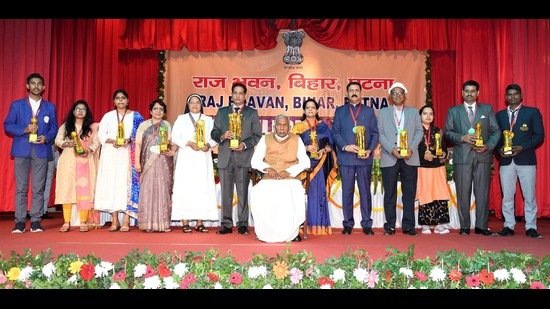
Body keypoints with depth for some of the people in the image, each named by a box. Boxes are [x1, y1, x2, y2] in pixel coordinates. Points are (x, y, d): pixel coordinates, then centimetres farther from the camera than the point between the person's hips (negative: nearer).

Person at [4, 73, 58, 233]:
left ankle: (36, 221, 6)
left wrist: (46, 138, -11)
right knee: (20, 188, 1)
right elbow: (7, 125, 6)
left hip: (41, 151, 0)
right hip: (22, 150, 0)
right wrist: (24, 129, -11)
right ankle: (20, 221, 6)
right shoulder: (16, 105, 10)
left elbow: (54, 128, 9)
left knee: (38, 188, 0)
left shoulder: (50, 107, 12)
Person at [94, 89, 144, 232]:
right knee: (111, 184, -2)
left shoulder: (135, 116, 8)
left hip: (128, 155, -2)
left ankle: (126, 221, -7)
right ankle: (114, 221, 3)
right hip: (110, 155, 2)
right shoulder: (108, 116, 14)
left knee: (127, 183, -7)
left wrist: (129, 140, -16)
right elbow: (101, 134, 5)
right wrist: (112, 141, -13)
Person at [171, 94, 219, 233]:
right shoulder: (181, 119, 11)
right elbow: (175, 137, 2)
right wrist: (189, 143, -13)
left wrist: (208, 145, -12)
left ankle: (200, 222, 0)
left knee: (202, 188, -3)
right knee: (185, 187, -6)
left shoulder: (208, 120, 16)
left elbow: (215, 137, 9)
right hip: (186, 158, -2)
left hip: (203, 159, 2)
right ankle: (185, 222, -5)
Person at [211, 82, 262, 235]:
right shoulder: (221, 112, 17)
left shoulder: (252, 113, 11)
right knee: (225, 192, 4)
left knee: (243, 192, -2)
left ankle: (243, 224, 4)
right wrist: (222, 136, -9)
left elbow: (257, 135, 4)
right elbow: (214, 132, 12)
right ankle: (226, 224, 10)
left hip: (243, 157, -2)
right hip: (225, 157, 2)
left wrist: (244, 145, -11)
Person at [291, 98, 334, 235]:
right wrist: (306, 148, -14)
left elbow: (330, 144, 10)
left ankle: (318, 225, 4)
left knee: (318, 193, -2)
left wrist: (323, 150, -10)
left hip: (319, 165, 1)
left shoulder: (323, 126, 13)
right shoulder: (298, 126, 9)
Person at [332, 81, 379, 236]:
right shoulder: (340, 111, 11)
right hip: (346, 157, 0)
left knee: (365, 191, 3)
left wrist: (370, 150, -8)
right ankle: (348, 224, 10)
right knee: (347, 191, 3)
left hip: (364, 157, 0)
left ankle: (367, 224, 9)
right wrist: (345, 146, -11)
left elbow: (375, 133, 7)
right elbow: (335, 132, 4)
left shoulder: (369, 111, 12)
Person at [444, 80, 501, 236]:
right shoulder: (453, 111, 12)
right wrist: (462, 138, -10)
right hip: (462, 157, 0)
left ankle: (482, 226, 8)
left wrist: (488, 146, -7)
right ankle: (464, 227, 9)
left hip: (483, 156, 1)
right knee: (463, 193, 1)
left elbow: (496, 131, 9)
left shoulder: (487, 109, 13)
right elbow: (447, 132, 6)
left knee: (482, 192, 0)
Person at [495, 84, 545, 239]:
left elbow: (539, 135, -1)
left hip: (526, 159, -2)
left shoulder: (532, 112, 5)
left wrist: (521, 147, -14)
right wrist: (500, 149, -7)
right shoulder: (500, 115, 14)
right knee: (507, 196, 4)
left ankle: (531, 227, 8)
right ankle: (509, 226, 12)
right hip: (506, 160, 3)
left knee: (529, 195, 0)